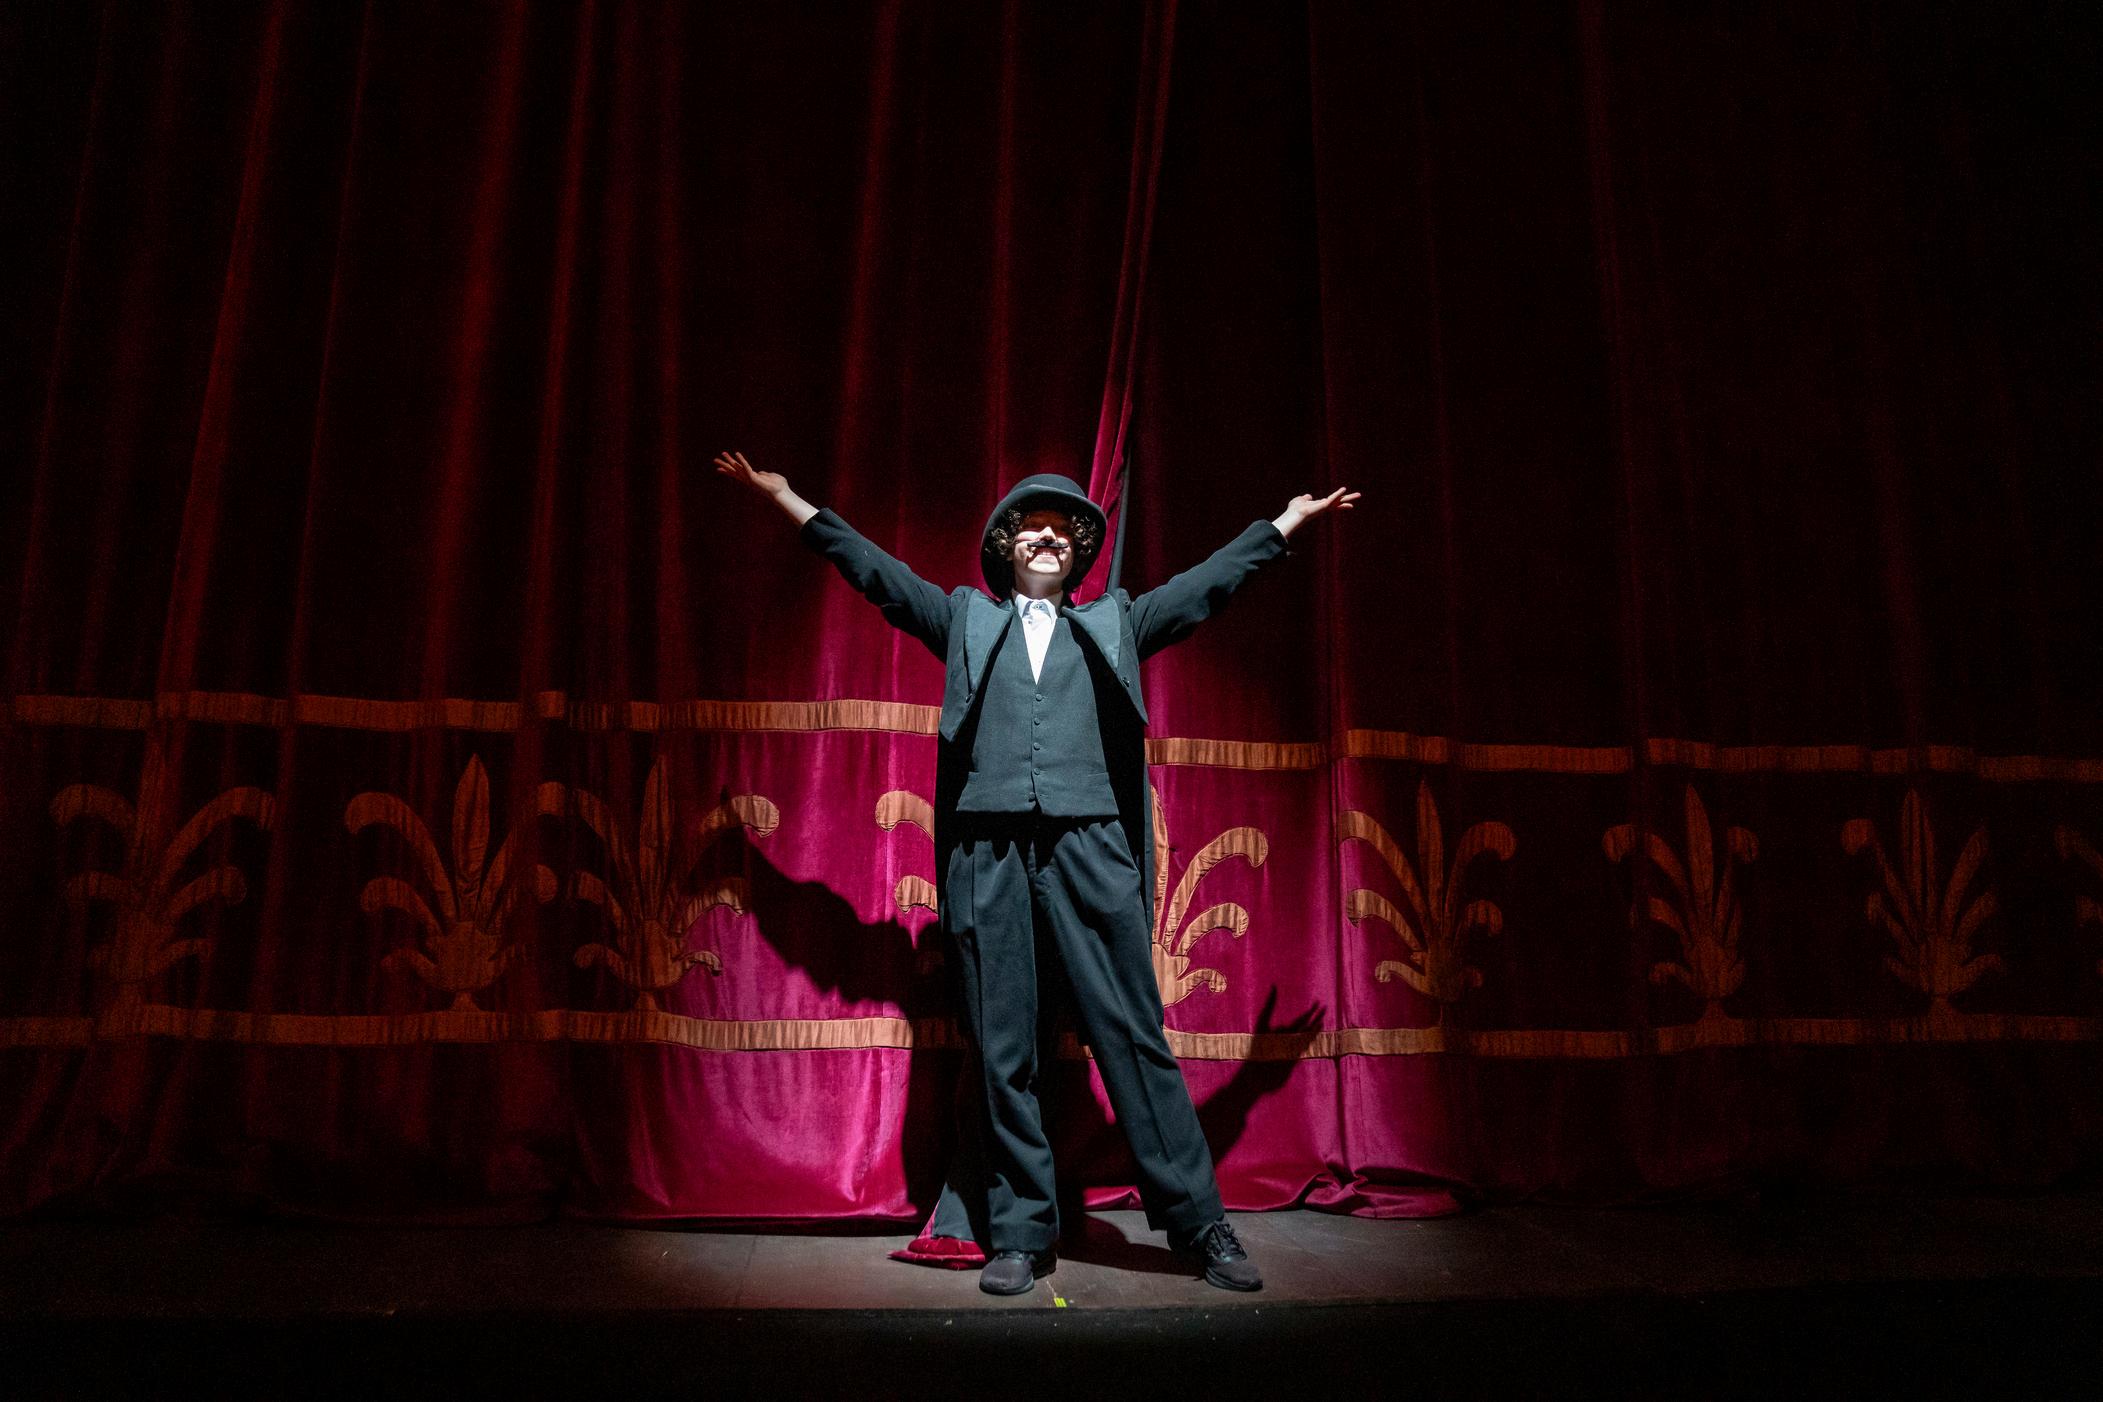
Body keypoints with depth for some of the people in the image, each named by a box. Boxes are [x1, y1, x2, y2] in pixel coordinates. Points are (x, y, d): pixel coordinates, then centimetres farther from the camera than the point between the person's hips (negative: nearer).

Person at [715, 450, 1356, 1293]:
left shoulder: (1113, 624, 24)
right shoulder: (966, 619, 23)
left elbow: (1209, 582, 21)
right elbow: (874, 571, 20)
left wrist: (1291, 520, 20)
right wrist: (785, 498, 18)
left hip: (1090, 846, 0)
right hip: (987, 850, 1)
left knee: (1134, 1036, -2)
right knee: (1003, 1052, 2)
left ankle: (1200, 1224, 5)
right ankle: (1020, 1234, 11)